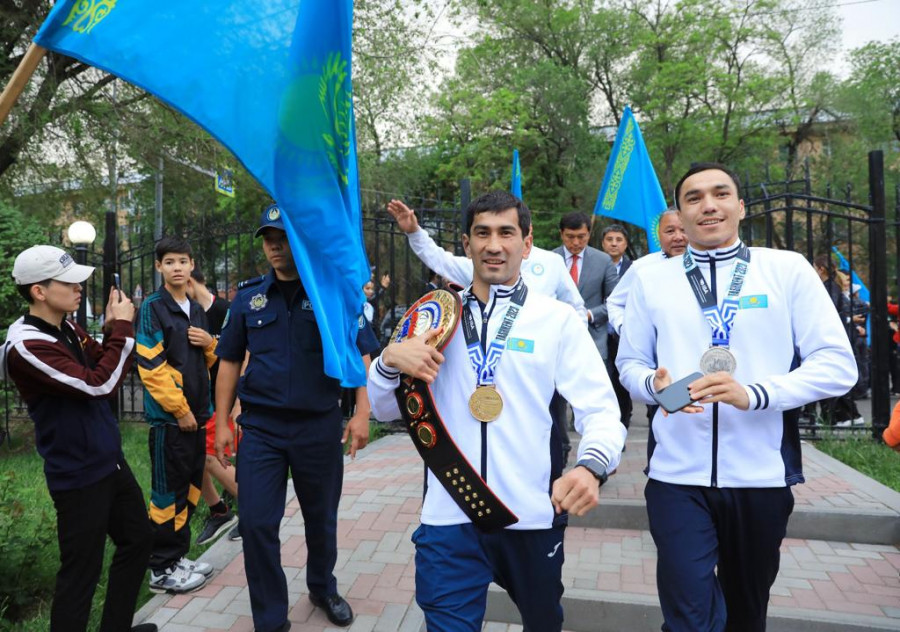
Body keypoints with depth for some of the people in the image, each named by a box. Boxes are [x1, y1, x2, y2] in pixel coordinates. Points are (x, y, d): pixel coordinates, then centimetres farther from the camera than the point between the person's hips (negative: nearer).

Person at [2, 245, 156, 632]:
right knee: (81, 572, 2)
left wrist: (114, 328, -5)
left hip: (110, 460, 9)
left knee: (138, 540, 21)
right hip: (78, 475, -9)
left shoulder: (68, 330, 5)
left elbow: (110, 373, 10)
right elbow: (98, 385, -26)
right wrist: (122, 328, -19)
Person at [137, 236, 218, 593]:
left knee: (190, 487, 14)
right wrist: (179, 410, -15)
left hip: (196, 413, 7)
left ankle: (177, 556, 28)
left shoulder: (197, 310, 13)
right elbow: (151, 367, -15)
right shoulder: (153, 308, -9)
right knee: (168, 492, 1)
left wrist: (209, 344, -3)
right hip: (169, 416, -7)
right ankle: (162, 569, 14)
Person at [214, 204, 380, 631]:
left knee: (321, 518, 16)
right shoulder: (249, 297, 3)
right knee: (257, 525, 1)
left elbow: (361, 355, -5)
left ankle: (322, 589, 43)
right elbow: (229, 362, 8)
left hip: (319, 425, -1)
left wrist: (361, 413, -13)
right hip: (260, 427, 2)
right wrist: (222, 423, 6)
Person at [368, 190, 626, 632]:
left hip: (533, 516, 0)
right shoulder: (437, 318, 4)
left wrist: (591, 467, -29)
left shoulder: (558, 319, -2)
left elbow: (600, 409, -8)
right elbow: (384, 409, 6)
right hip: (448, 517, 0)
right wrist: (389, 359, -15)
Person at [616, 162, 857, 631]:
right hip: (677, 475, 0)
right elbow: (630, 362, 8)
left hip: (762, 475, 1)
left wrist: (753, 394, -19)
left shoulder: (788, 269, 0)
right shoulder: (651, 278, 4)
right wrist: (655, 384, -15)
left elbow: (836, 365, -4)